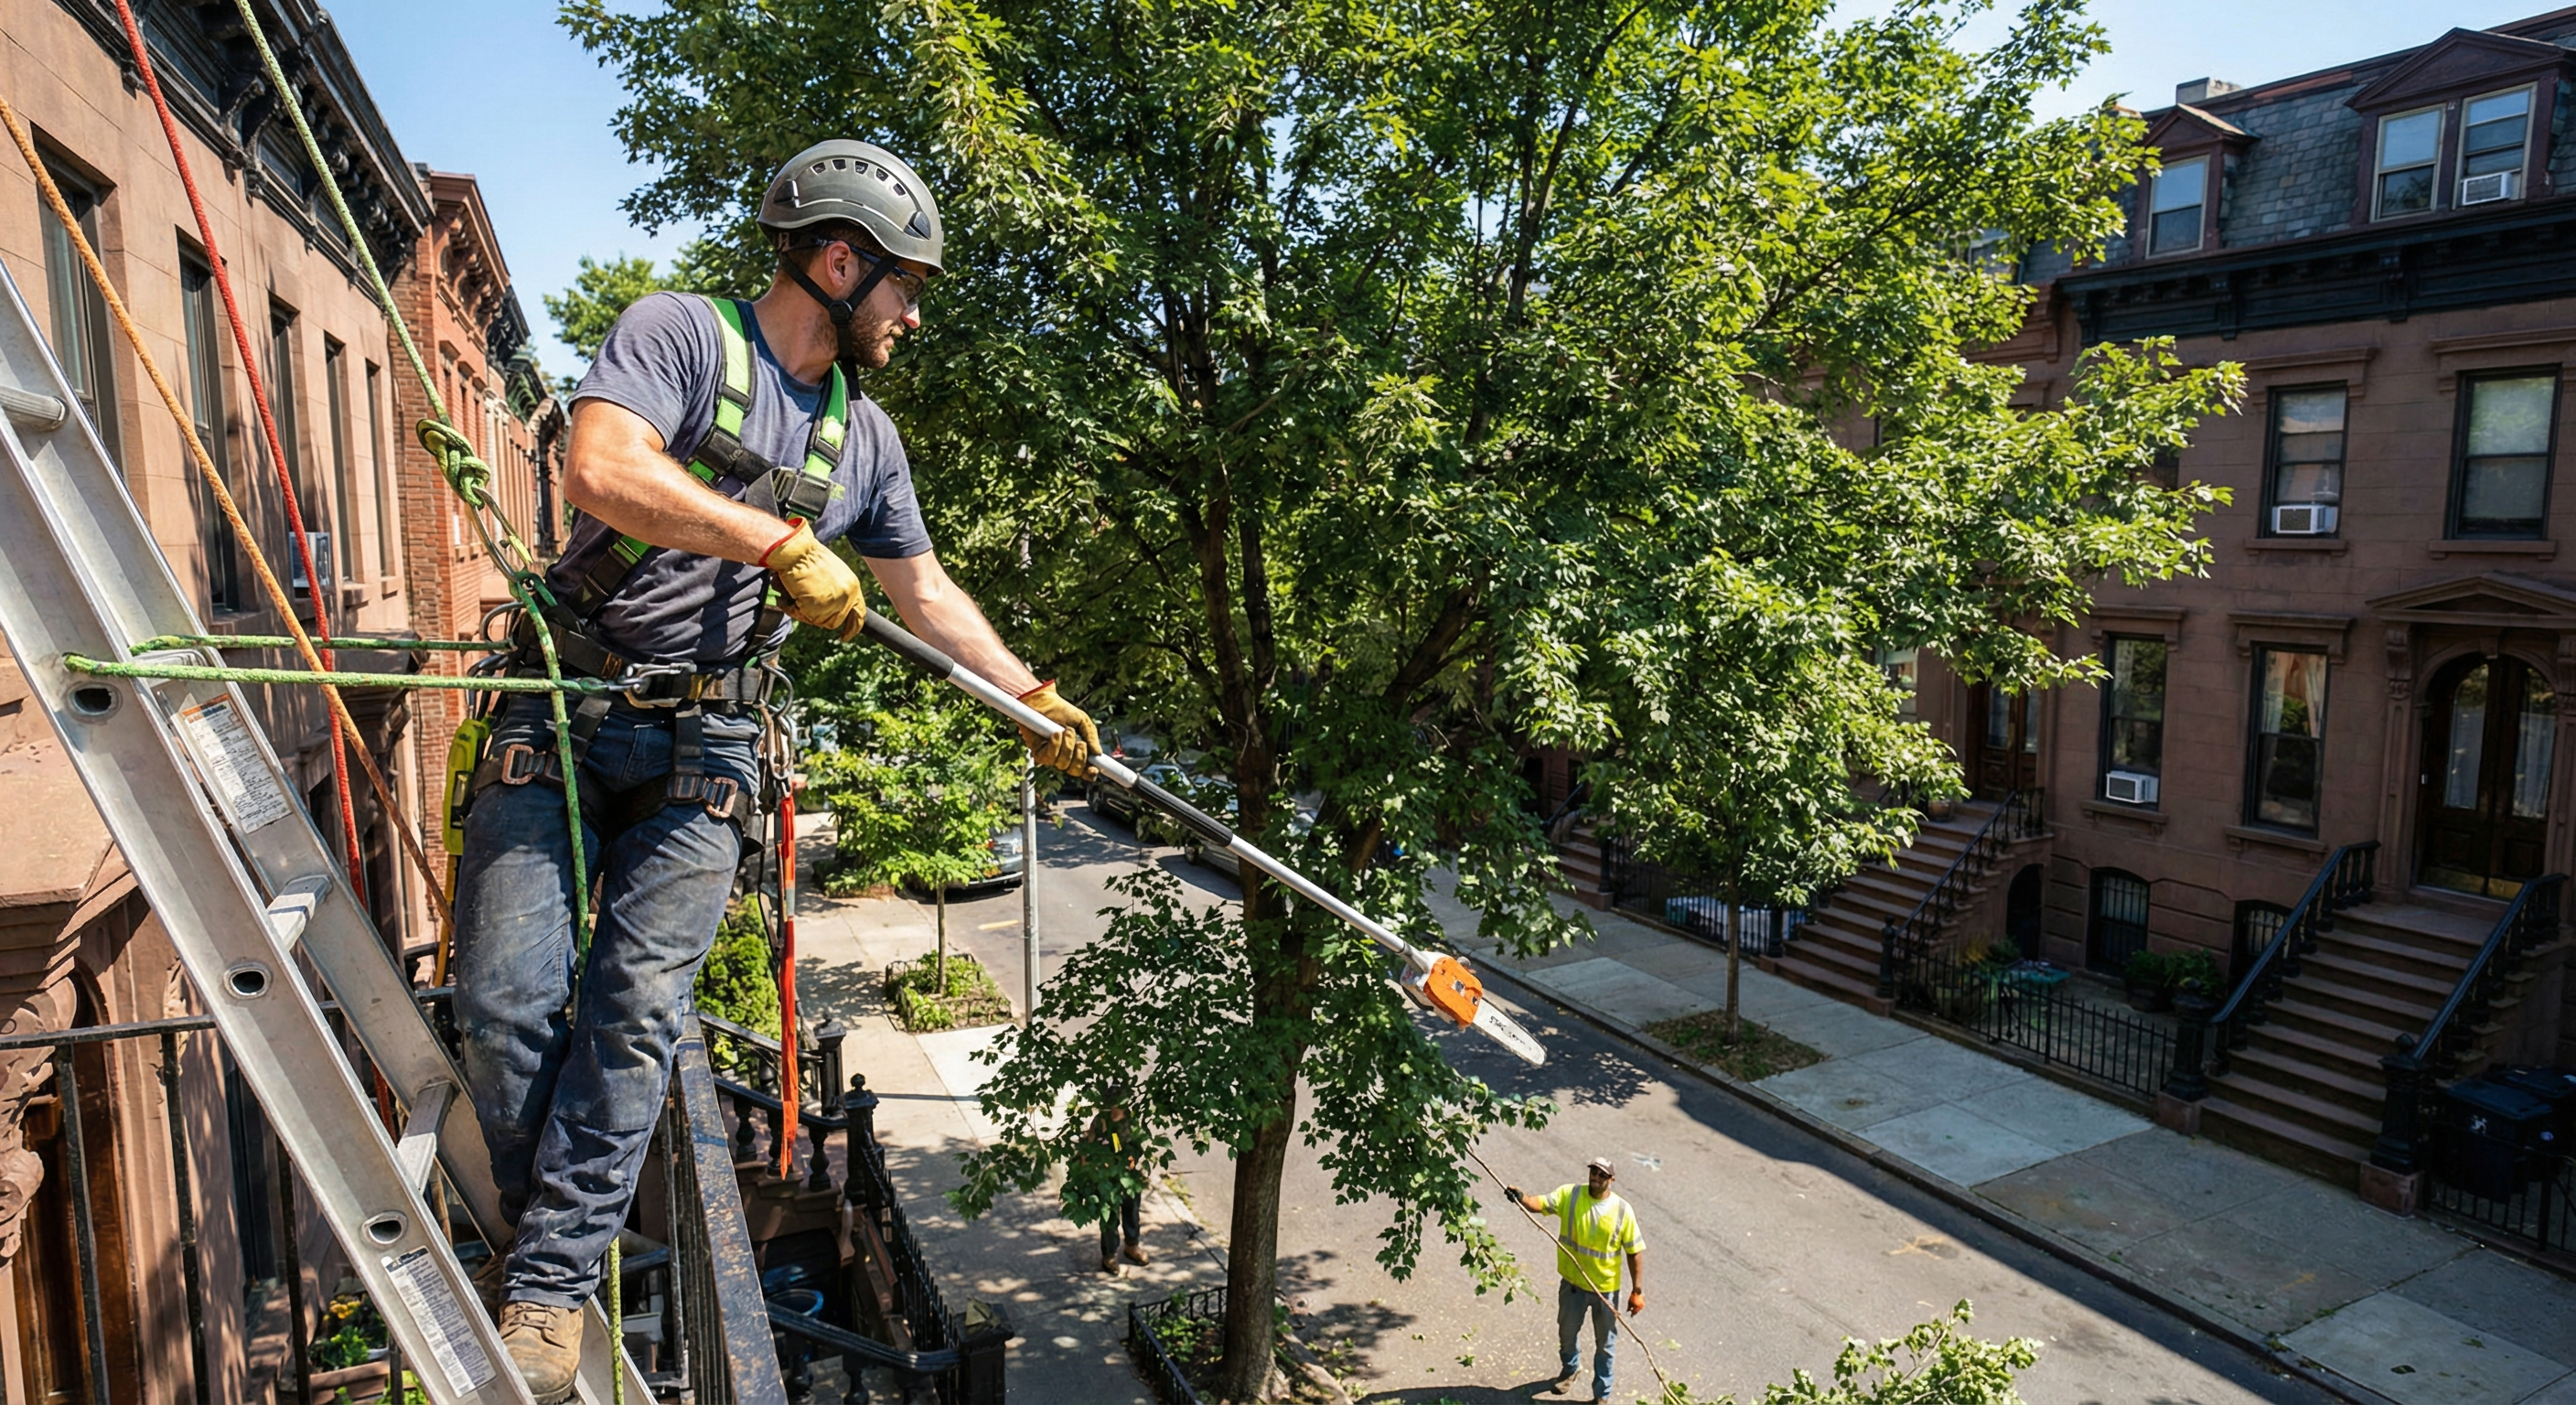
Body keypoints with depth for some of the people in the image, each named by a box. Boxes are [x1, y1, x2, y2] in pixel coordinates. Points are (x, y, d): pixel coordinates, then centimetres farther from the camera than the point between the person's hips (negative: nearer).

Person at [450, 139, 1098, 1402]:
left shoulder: (863, 436, 12)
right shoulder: (680, 333, -5)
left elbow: (928, 596, 21)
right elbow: (599, 471, -23)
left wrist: (1035, 700, 20)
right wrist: (780, 542, -23)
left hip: (704, 747, 4)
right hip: (564, 715, -3)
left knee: (635, 1014, -4)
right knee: (508, 997, -2)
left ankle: (548, 1289, 7)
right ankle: (537, 1225, 23)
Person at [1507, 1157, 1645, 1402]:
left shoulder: (1622, 1210, -15)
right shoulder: (1569, 1195, -14)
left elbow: (1635, 1251, -9)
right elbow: (1540, 1204, -27)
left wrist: (1637, 1291, -9)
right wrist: (1521, 1198, -49)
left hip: (1606, 1288, -1)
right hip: (1573, 1283, 2)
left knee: (1605, 1344, 15)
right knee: (1567, 1332, 24)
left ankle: (1602, 1394, 36)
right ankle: (1570, 1368, 54)